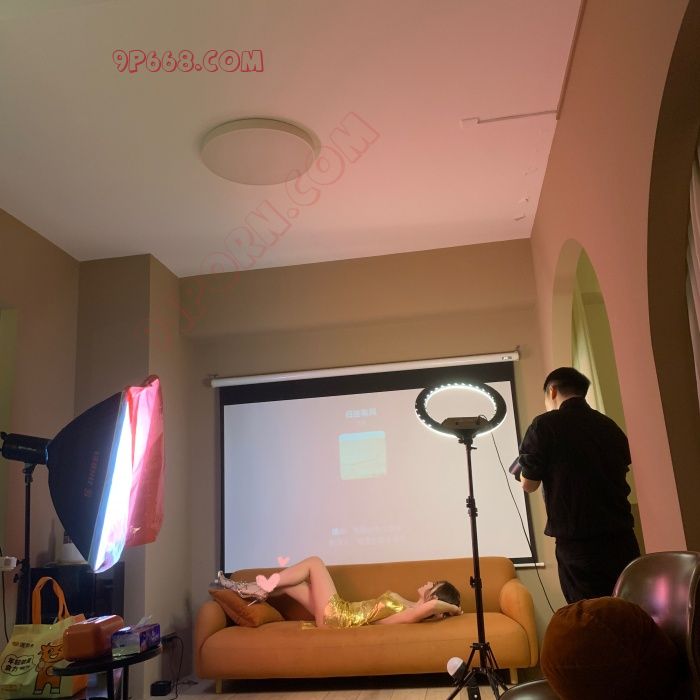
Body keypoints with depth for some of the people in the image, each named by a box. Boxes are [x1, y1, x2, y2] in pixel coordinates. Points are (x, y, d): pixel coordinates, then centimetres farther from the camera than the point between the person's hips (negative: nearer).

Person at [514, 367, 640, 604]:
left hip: (578, 543, -5)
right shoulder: (610, 426, 10)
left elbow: (529, 484, -3)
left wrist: (523, 468, 17)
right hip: (622, 539, 5)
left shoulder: (545, 425, -6)